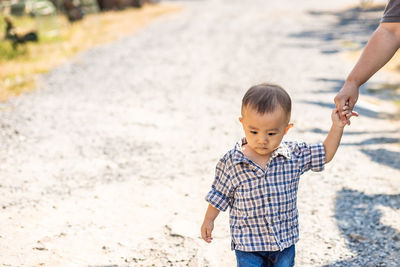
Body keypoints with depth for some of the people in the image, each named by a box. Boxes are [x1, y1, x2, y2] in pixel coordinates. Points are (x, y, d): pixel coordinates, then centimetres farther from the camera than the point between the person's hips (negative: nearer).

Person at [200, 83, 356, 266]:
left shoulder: (294, 155, -8)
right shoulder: (231, 162, -13)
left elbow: (325, 154, 5)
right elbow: (220, 194, 2)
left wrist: (337, 127, -6)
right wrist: (208, 220, 9)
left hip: (285, 242, 3)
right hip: (248, 244, -2)